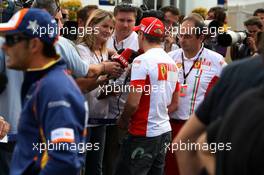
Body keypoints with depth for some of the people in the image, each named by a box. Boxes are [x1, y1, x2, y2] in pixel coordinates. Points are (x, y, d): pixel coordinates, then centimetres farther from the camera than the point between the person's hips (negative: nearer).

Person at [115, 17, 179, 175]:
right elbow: (174, 105, 16)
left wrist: (123, 120, -1)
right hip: (165, 132, 8)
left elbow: (133, 103, -18)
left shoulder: (142, 61, -14)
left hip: (144, 135, -8)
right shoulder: (172, 62, 10)